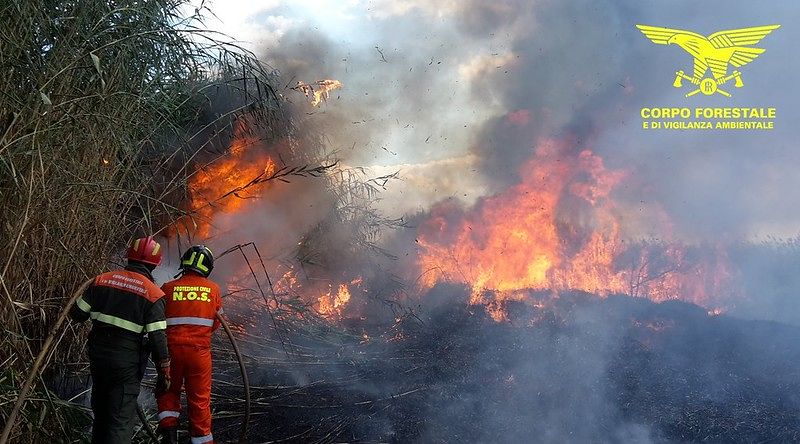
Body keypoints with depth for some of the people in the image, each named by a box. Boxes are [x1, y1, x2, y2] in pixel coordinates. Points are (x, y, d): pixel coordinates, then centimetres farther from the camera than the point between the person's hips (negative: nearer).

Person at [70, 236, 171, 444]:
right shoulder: (153, 294, -12)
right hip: (127, 363, -5)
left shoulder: (102, 280, 0)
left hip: (97, 356, 5)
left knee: (100, 412, 23)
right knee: (121, 419, 0)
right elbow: (158, 338, -14)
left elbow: (77, 314, 5)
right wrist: (164, 373, -5)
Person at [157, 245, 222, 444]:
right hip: (200, 351, 0)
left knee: (169, 391, 21)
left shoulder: (168, 288, -2)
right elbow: (216, 323, 7)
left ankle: (168, 427, 4)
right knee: (200, 400, 11)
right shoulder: (213, 289, 0)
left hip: (172, 349, 0)